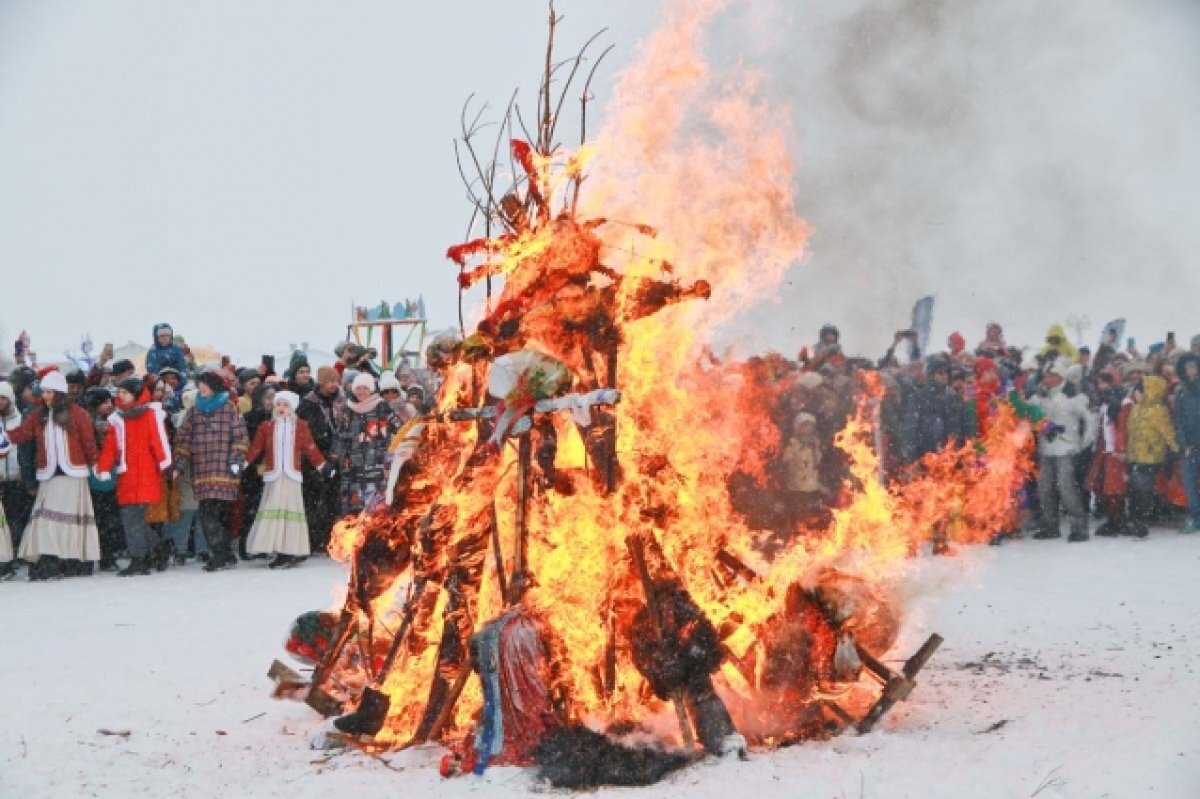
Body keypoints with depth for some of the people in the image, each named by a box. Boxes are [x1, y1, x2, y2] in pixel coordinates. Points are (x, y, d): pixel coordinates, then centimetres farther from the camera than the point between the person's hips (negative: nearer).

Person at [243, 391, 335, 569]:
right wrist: (243, 462, -4)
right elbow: (255, 447, 5)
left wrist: (323, 466, 6)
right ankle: (281, 553, -1)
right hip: (273, 476, 1)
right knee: (274, 512, -3)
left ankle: (292, 552, -1)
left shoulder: (300, 426, 7)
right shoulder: (266, 427, 8)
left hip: (292, 475, -1)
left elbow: (310, 448, 9)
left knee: (291, 510, -3)